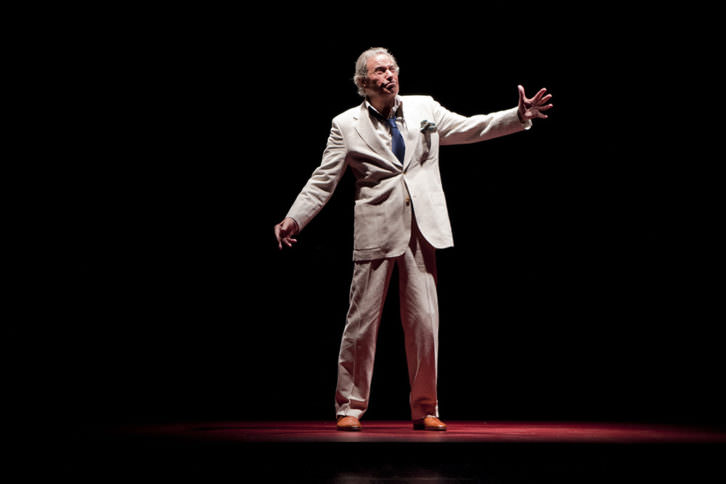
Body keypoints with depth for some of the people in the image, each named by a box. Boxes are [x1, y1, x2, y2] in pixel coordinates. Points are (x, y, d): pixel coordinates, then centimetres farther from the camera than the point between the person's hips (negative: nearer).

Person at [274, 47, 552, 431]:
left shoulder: (424, 108, 10)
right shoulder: (346, 125, 3)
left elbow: (471, 128, 14)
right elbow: (323, 181, 2)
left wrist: (519, 115, 4)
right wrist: (294, 220, -9)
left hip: (421, 229, 2)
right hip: (375, 231, -2)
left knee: (423, 322, 3)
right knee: (362, 320, -1)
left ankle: (425, 409, 14)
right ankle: (349, 408, 12)